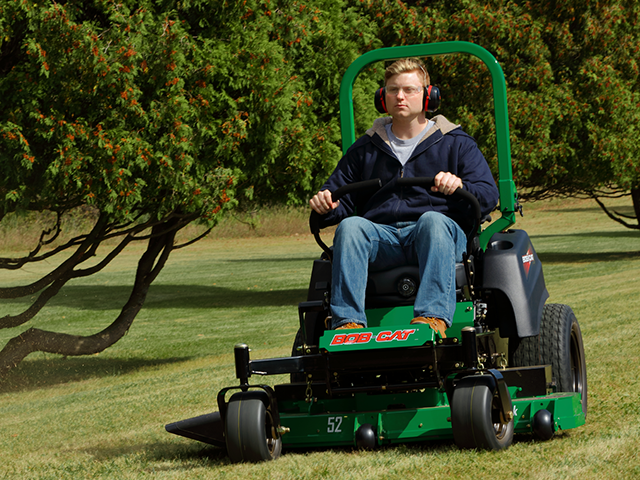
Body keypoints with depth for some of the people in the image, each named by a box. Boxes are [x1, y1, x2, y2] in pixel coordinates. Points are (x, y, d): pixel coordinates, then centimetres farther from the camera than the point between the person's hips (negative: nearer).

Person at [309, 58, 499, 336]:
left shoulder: (456, 143, 18)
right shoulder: (365, 149, 27)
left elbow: (488, 196, 8)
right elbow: (339, 194, 26)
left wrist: (460, 186, -15)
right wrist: (326, 206, 0)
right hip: (381, 236, 2)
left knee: (433, 221, -37)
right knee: (350, 226, -30)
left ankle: (433, 316, -53)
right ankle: (347, 321, -43)